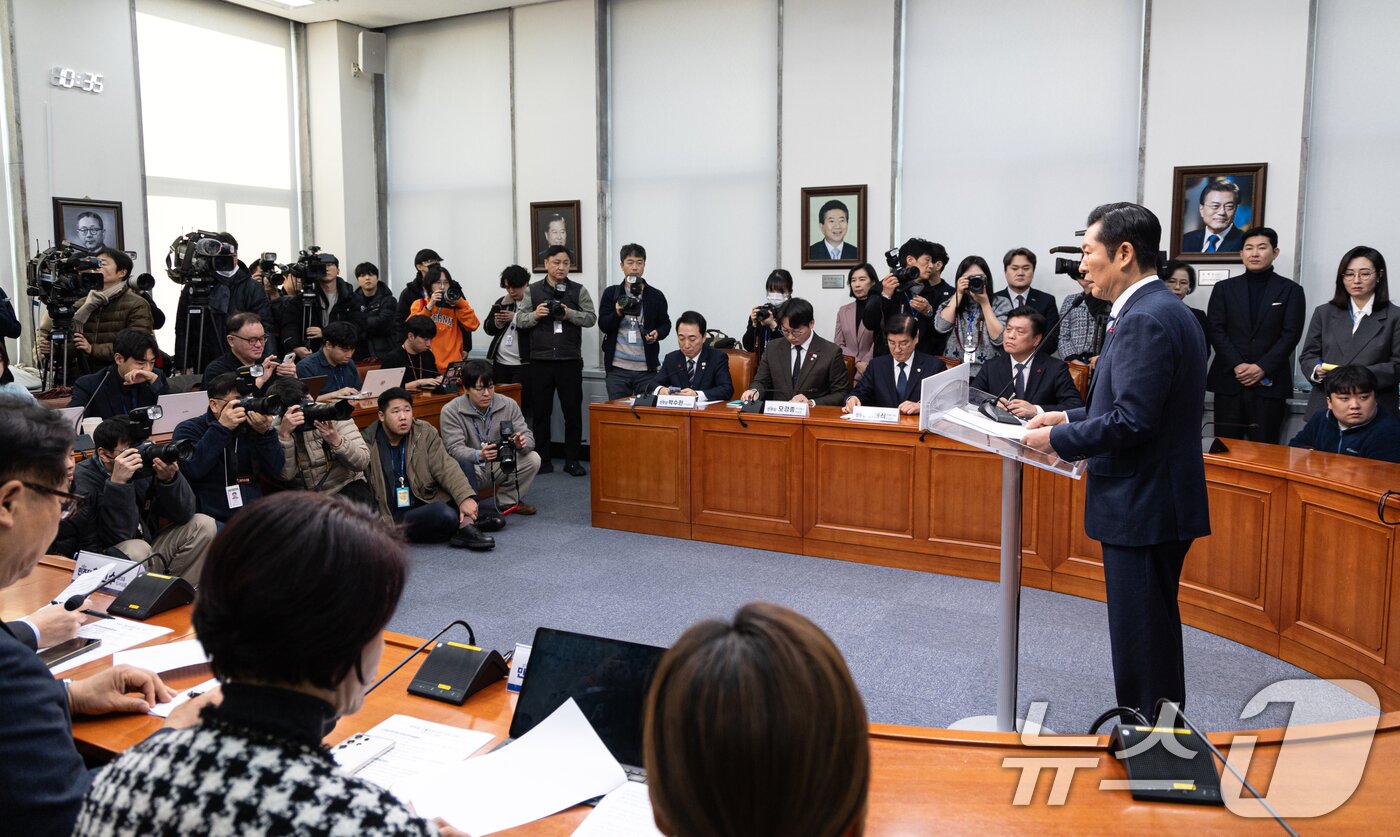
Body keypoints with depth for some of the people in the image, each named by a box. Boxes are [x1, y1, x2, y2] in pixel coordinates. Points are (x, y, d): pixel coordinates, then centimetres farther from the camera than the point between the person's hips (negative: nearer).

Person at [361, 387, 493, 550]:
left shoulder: (425, 433, 2)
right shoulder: (367, 443, -6)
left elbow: (445, 468, -8)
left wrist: (465, 498, -25)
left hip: (427, 503, 5)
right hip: (396, 517, -5)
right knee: (445, 514, -33)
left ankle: (466, 526, -24)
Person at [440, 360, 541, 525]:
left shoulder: (508, 405, -6)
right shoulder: (451, 411, -15)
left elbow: (527, 435, -10)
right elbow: (454, 448, -23)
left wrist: (522, 444, -37)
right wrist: (479, 455, -44)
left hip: (501, 466, 4)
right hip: (472, 470, -4)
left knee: (532, 459, -19)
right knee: (461, 464, -37)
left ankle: (507, 500, 3)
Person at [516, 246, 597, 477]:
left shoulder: (579, 291, 5)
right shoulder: (532, 291, 7)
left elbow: (591, 318, -2)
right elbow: (519, 320, 5)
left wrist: (569, 313, -17)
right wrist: (535, 315, -14)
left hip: (570, 361, -1)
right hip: (540, 360, 1)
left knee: (573, 411, 3)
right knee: (540, 411, 6)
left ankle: (572, 460, 13)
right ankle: (542, 460, 15)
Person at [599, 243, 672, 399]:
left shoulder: (656, 295, 5)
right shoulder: (611, 293, 6)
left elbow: (665, 324, 11)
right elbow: (603, 326, 2)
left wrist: (657, 333, -11)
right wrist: (618, 313, -18)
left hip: (646, 368, 0)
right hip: (617, 367, 0)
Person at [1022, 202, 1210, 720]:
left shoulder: (1146, 319, -20)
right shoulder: (1163, 309, 13)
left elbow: (1132, 421, -24)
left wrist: (1059, 438, -12)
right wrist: (1069, 417, 11)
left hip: (1143, 507, -11)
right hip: (1154, 501, 11)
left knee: (1142, 643, 0)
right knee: (1152, 634, 21)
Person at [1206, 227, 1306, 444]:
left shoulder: (1290, 290, 9)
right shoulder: (1224, 288, 12)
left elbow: (1291, 334, 0)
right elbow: (1216, 330, 2)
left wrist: (1262, 367, -11)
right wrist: (1237, 365, -11)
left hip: (1270, 383, -1)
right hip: (1228, 381, 1)